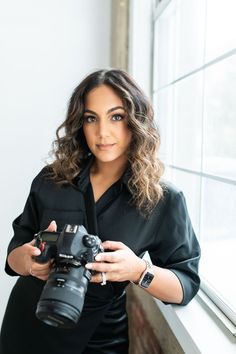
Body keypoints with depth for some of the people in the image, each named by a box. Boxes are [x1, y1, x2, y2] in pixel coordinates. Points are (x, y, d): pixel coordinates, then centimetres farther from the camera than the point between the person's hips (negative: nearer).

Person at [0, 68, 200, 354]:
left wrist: (139, 271, -28)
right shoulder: (50, 181, -7)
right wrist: (29, 259, -23)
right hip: (28, 330, 2)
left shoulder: (165, 200, -12)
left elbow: (187, 286, -9)